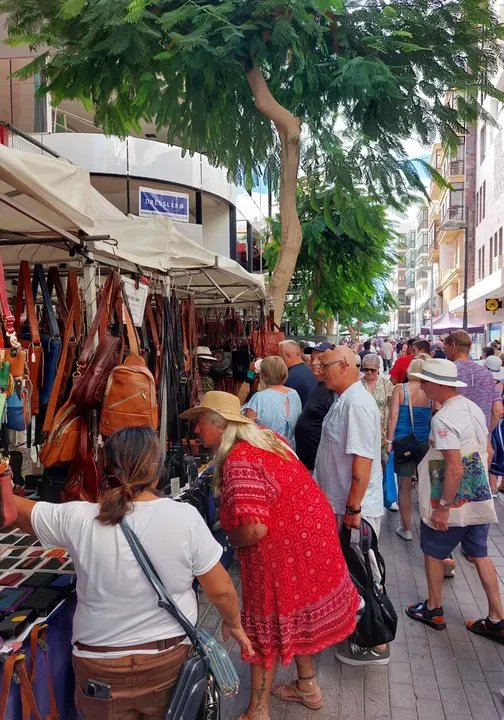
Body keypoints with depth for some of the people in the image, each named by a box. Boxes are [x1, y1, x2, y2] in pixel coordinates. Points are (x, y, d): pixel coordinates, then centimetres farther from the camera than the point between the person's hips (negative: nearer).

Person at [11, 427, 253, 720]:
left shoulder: (78, 519, -18)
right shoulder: (186, 517, -19)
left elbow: (14, 509, -2)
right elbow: (221, 589, -10)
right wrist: (234, 622, 9)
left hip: (101, 667, 0)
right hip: (170, 658, 0)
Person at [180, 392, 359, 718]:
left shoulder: (238, 461, -27)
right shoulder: (265, 436, 1)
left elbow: (253, 530, -34)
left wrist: (231, 538, -12)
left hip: (285, 550, -9)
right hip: (313, 533, 9)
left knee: (269, 626, 10)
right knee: (295, 616, 26)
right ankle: (308, 686, 46)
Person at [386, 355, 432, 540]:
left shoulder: (400, 389, -6)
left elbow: (393, 416, -10)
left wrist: (389, 440, -3)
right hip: (425, 442, 2)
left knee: (404, 487, 6)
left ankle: (406, 529, 12)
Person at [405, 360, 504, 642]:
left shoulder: (443, 418, -24)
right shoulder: (474, 408, 3)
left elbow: (455, 468, -28)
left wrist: (443, 507, -21)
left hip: (455, 501, -8)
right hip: (480, 498, 8)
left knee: (433, 552, 13)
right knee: (480, 554, 17)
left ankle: (434, 610, 28)